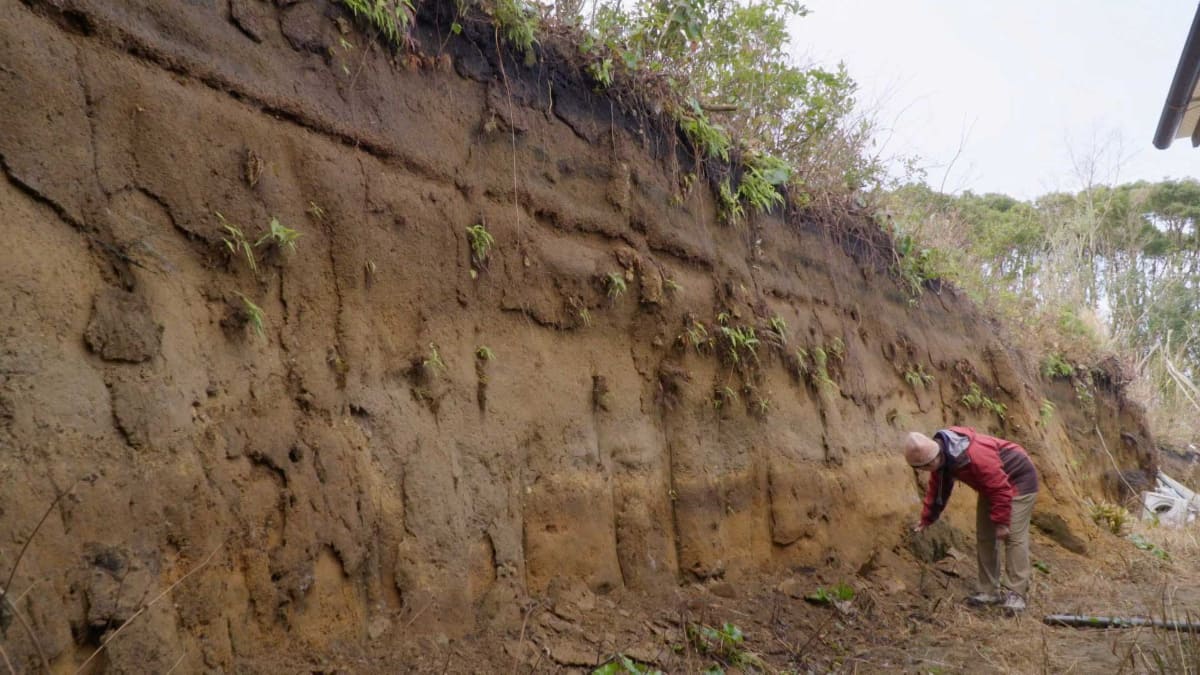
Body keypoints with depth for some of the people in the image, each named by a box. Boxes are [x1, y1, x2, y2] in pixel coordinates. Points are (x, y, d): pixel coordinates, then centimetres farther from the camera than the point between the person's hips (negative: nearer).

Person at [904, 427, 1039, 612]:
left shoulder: (974, 455, -40)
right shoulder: (940, 458, -12)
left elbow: (1001, 489, -32)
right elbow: (936, 489, 4)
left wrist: (1001, 522, -23)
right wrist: (927, 519, 7)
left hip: (1018, 480, -9)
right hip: (993, 485, 9)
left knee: (1014, 537, -12)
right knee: (984, 536, 6)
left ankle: (1017, 593, -6)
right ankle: (990, 591, 13)